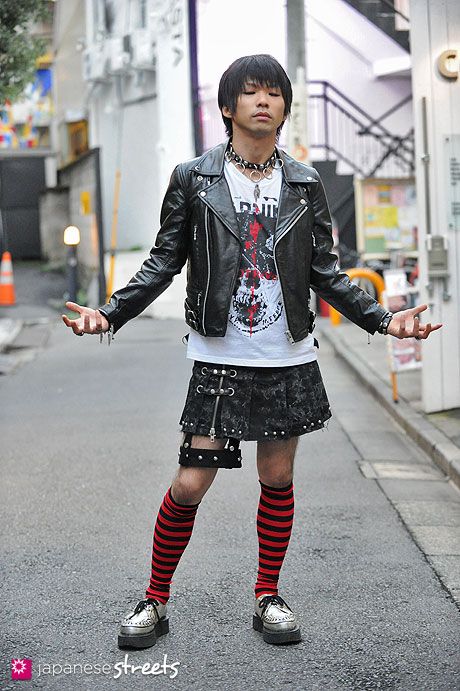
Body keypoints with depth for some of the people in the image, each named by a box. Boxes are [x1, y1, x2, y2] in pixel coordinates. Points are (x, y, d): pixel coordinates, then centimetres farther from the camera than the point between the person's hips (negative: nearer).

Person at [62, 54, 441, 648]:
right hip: (219, 361, -2)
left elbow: (325, 272, 9)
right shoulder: (193, 178, 0)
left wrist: (383, 319, -1)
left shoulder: (304, 184, 6)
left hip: (290, 360, 2)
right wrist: (108, 314, -10)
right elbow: (164, 262, 1)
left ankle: (267, 597, 27)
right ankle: (155, 600, 16)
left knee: (278, 479, 10)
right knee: (190, 486, -2)